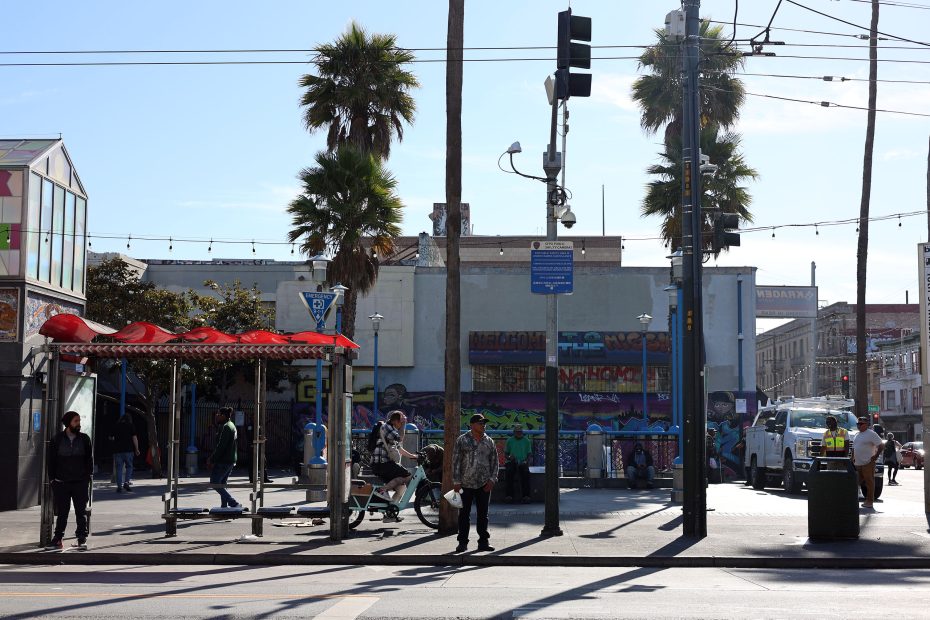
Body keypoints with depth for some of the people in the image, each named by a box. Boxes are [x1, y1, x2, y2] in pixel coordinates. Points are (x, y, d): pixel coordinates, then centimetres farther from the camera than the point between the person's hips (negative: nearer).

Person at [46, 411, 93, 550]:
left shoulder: (84, 439, 5)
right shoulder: (57, 439, 2)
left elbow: (89, 459, 8)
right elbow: (51, 460, 5)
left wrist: (88, 476, -1)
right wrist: (52, 478, -1)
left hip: (81, 482, 1)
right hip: (61, 483, -1)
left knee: (81, 512, 3)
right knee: (62, 513, 4)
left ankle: (82, 539, 7)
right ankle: (57, 539, 11)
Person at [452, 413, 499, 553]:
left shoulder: (489, 442, 8)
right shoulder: (462, 440, -1)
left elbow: (495, 462, 11)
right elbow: (456, 461, -2)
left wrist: (492, 479, -1)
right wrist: (456, 481, -8)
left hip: (484, 484, 3)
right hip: (465, 484, -3)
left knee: (483, 514, 7)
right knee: (464, 514, 2)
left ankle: (483, 542, 14)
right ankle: (462, 542, 8)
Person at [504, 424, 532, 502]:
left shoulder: (526, 441, 10)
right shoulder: (510, 440, 10)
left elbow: (529, 455, 10)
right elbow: (505, 454, 11)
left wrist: (526, 461, -11)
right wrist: (509, 458, -12)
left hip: (522, 463, 0)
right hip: (512, 463, 0)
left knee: (525, 472, -33)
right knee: (508, 472, -32)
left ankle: (526, 495, -34)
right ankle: (509, 495, -32)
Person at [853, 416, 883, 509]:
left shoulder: (871, 434, -7)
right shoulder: (858, 435, 18)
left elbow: (880, 446, -10)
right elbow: (854, 448, 26)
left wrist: (875, 456, -14)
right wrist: (853, 458, 15)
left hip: (868, 463, -8)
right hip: (858, 463, 8)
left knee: (869, 482, -7)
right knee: (861, 481, 10)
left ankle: (870, 501, -6)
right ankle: (867, 500, 17)